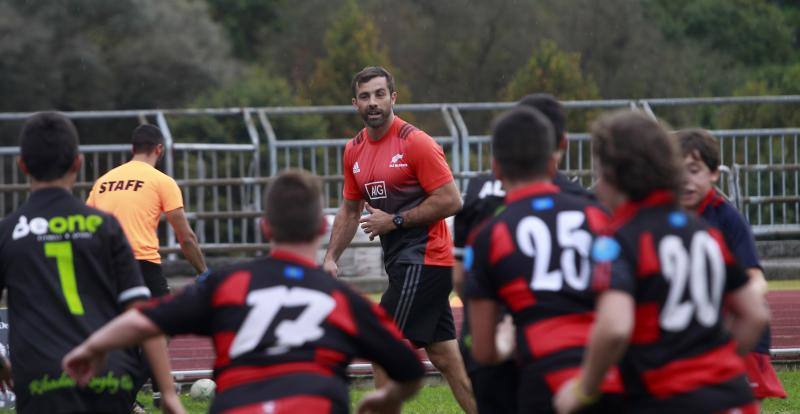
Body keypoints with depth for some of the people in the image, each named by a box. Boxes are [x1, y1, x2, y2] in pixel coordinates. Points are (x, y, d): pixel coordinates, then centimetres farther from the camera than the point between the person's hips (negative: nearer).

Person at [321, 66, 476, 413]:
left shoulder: (416, 142, -13)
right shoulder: (354, 150, 11)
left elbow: (450, 201, -16)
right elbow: (350, 209, 22)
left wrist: (394, 220, -16)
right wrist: (331, 258, 11)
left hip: (423, 259, -8)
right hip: (402, 261, 8)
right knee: (444, 356, 10)